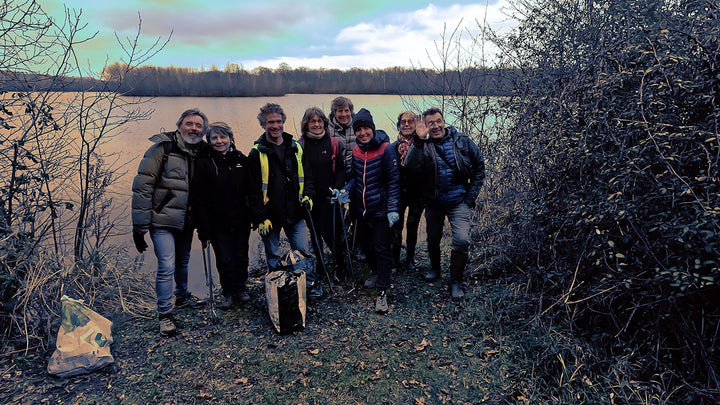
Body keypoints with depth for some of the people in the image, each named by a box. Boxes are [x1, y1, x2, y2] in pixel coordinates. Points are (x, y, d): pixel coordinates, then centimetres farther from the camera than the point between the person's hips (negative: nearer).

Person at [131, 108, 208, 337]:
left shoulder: (202, 153, 4)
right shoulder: (162, 149, -13)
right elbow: (142, 187, -14)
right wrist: (139, 225, -15)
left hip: (186, 221, 6)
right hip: (163, 221, -6)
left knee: (183, 262, 21)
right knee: (166, 267, -8)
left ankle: (182, 297, 44)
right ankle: (164, 315, 8)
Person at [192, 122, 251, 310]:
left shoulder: (242, 160, 3)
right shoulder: (203, 163, -5)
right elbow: (198, 198, -7)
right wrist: (203, 229, -10)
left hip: (241, 220, 2)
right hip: (218, 222, -2)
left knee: (241, 256, 11)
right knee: (224, 259, 3)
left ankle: (241, 288, 32)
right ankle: (228, 293, 24)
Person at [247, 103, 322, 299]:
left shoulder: (295, 148, 7)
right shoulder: (257, 154, -4)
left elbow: (307, 175, 16)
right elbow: (254, 189, -5)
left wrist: (307, 195, -1)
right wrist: (260, 218, -10)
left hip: (294, 212, 2)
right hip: (270, 215, -2)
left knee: (303, 250, 6)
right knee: (273, 257, 9)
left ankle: (311, 285, 21)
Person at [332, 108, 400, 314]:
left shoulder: (386, 149, -13)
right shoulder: (356, 151, 5)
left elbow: (393, 180, -13)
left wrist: (392, 208, -17)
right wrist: (346, 191, -4)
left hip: (381, 210, -6)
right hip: (362, 209, 6)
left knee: (382, 249, -3)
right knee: (368, 246, 20)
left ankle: (382, 292, 3)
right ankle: (376, 273, 44)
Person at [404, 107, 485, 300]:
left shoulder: (463, 142, -2)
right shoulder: (423, 146, -5)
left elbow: (479, 167, 6)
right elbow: (411, 166, -25)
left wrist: (471, 195, 0)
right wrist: (419, 140, -34)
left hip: (459, 202, -1)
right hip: (434, 203, 1)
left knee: (462, 241, -13)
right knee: (433, 239, 17)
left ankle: (456, 281, 4)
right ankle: (435, 268, 45)